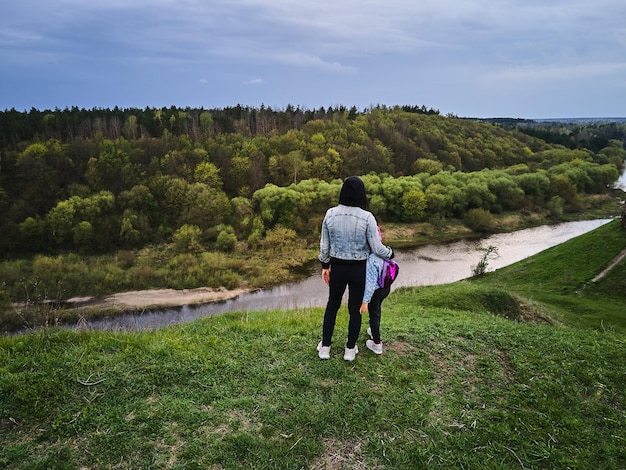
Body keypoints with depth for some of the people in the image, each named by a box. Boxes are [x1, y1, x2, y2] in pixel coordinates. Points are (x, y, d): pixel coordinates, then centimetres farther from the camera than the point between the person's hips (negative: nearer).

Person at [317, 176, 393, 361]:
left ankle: (325, 347, 26)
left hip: (337, 267, 2)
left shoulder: (330, 214, -9)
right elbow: (377, 248, -13)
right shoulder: (366, 217, -17)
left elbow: (324, 244, 0)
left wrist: (325, 265, 13)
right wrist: (390, 253, 8)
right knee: (355, 308, 14)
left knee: (332, 304, 19)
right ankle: (350, 349, 27)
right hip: (358, 269, -2)